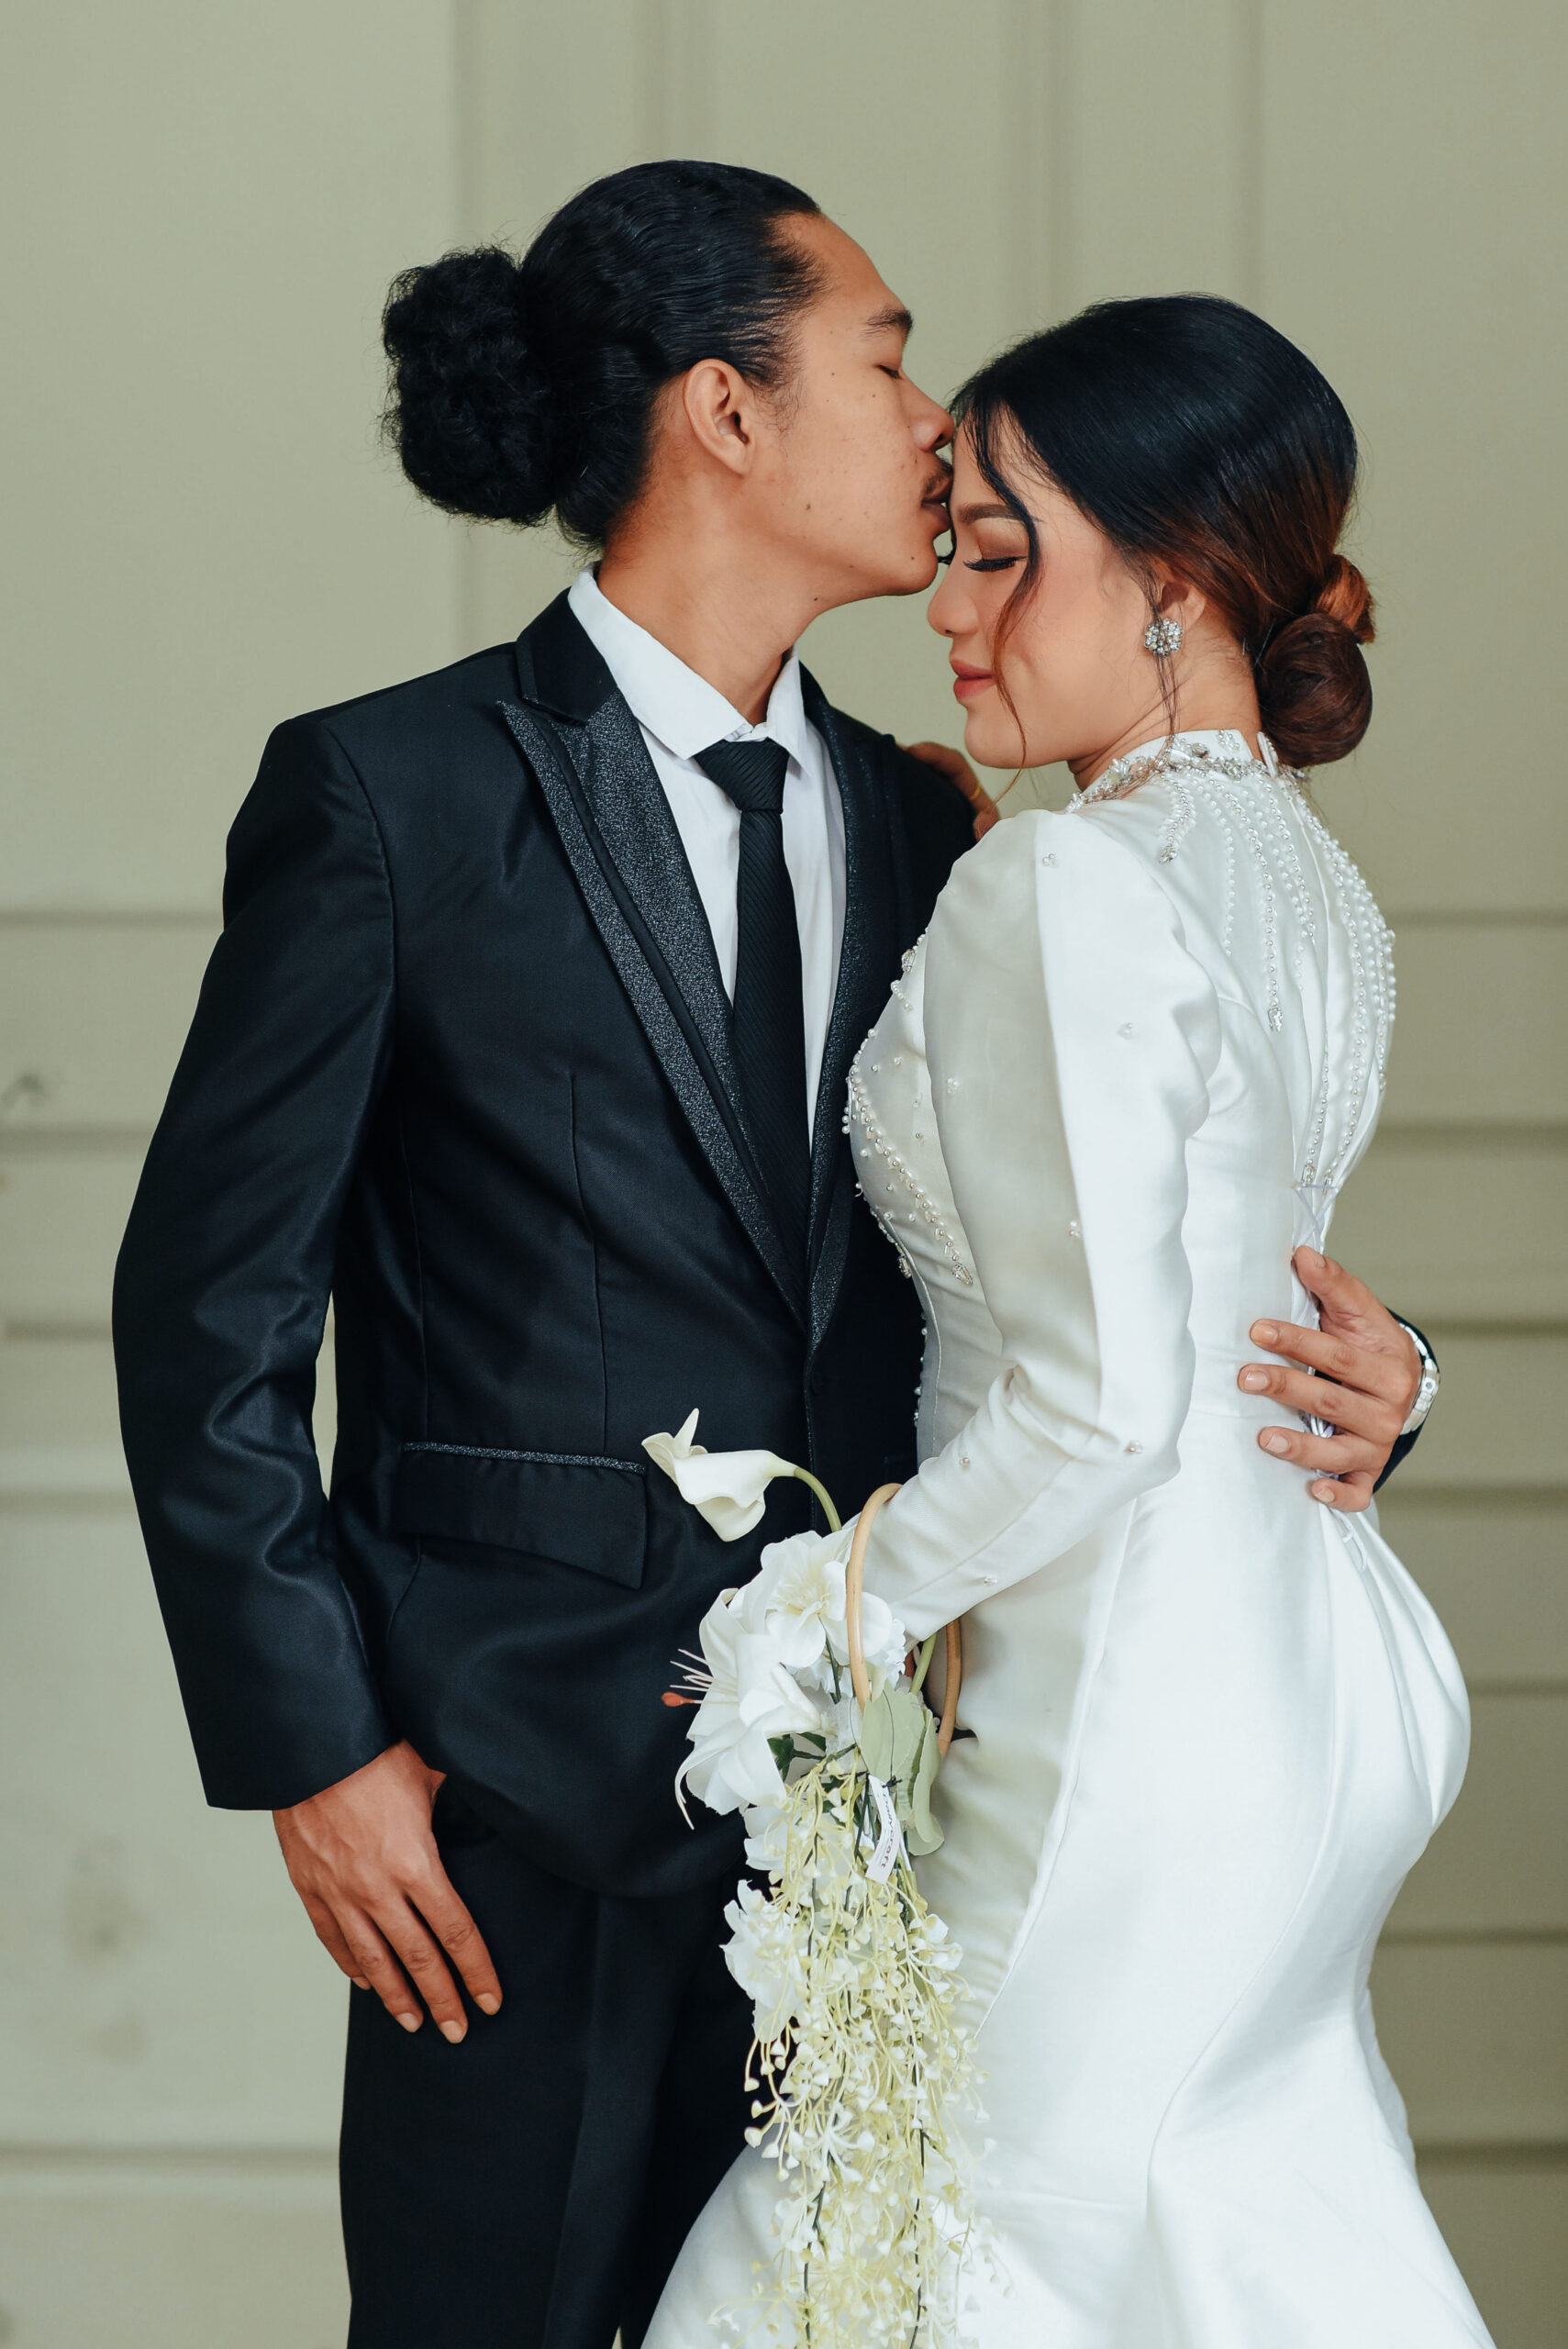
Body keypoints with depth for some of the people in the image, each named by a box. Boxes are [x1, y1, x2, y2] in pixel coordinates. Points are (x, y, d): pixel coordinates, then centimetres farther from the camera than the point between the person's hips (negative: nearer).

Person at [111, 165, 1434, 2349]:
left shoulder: (912, 823, 11)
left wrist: (1325, 1375, -5)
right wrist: (315, 1753, -8)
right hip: (521, 1800, -5)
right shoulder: (391, 796, -6)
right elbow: (211, 1310, -5)